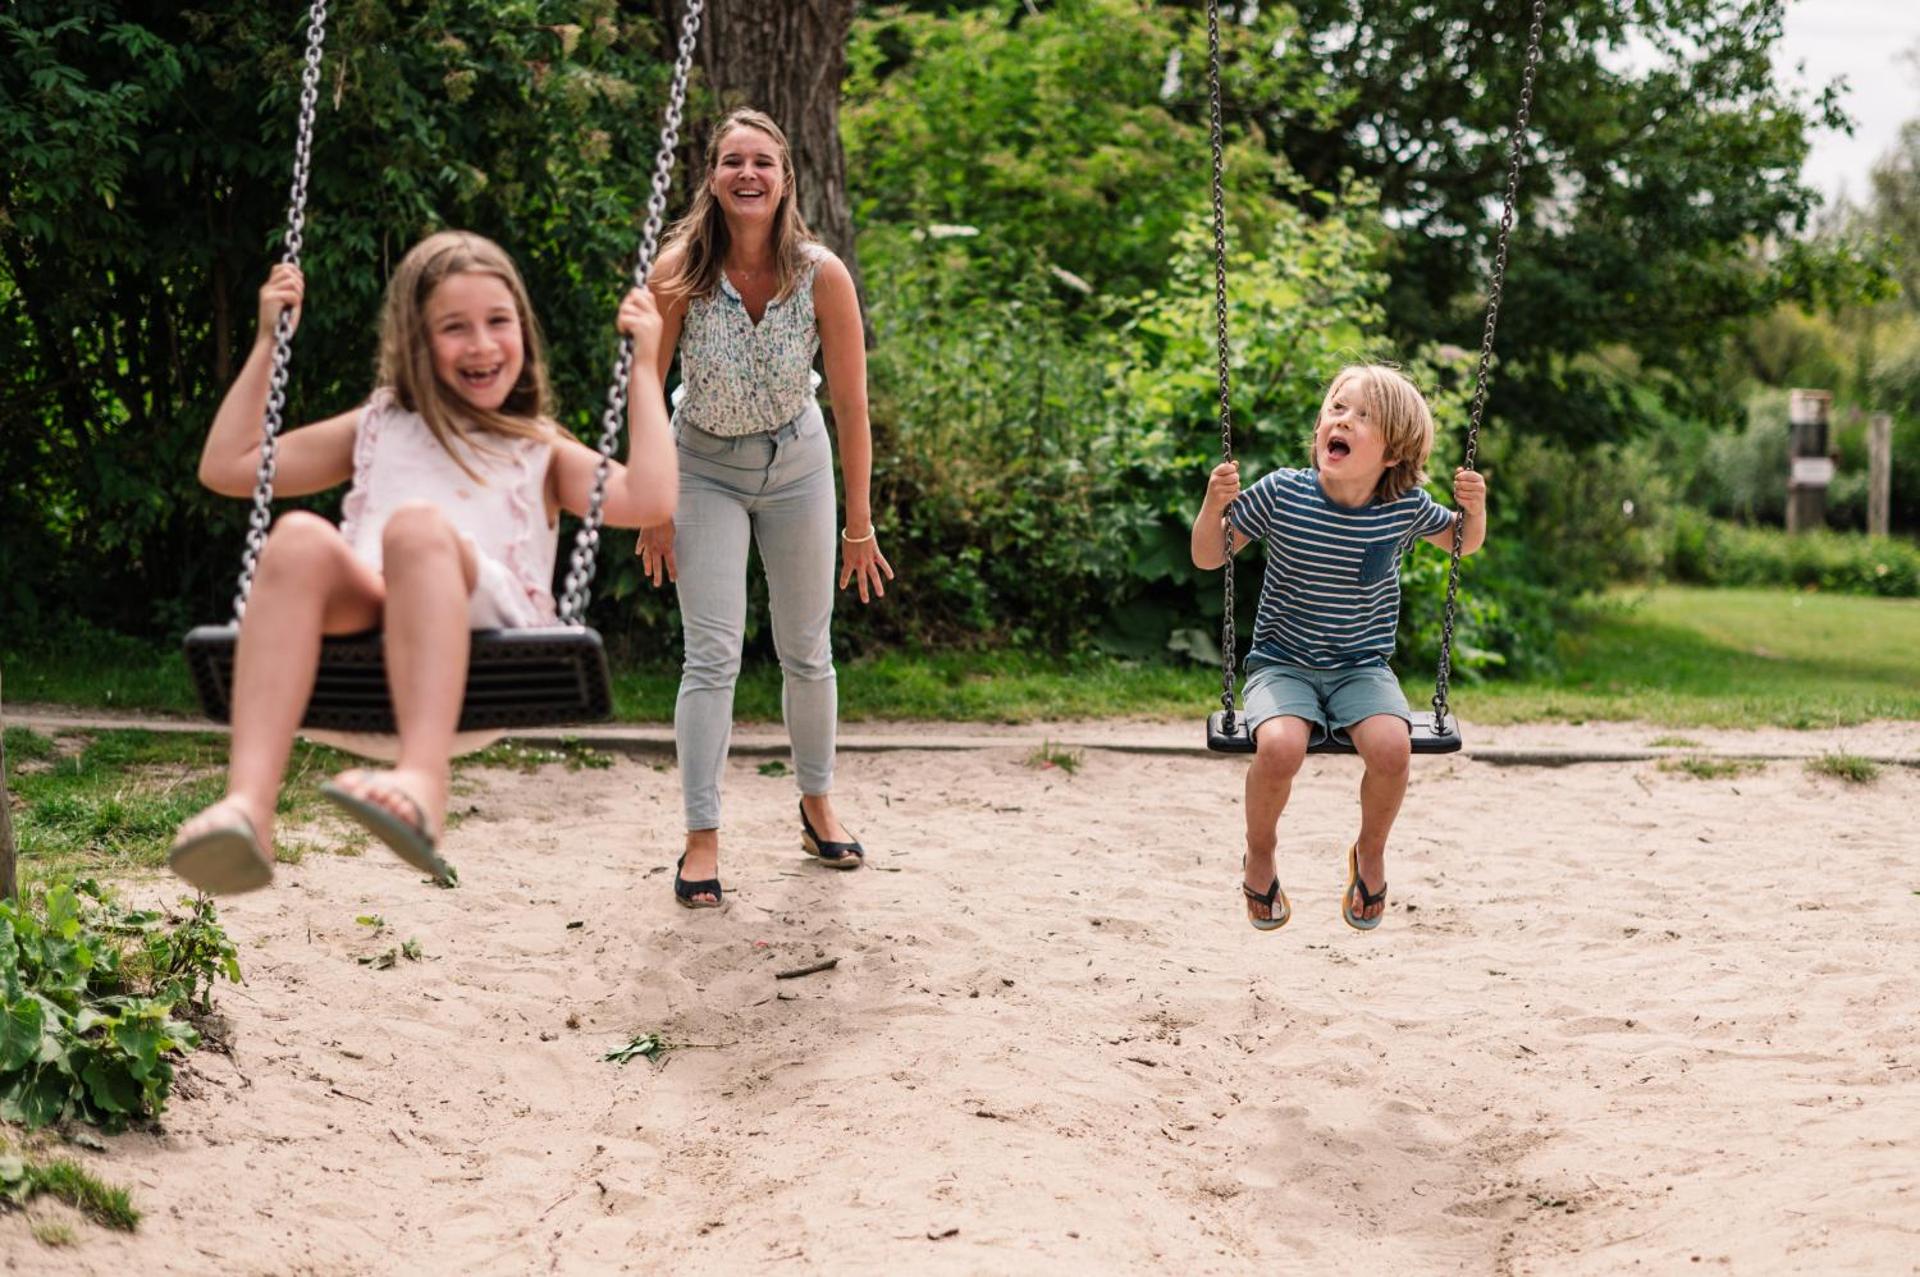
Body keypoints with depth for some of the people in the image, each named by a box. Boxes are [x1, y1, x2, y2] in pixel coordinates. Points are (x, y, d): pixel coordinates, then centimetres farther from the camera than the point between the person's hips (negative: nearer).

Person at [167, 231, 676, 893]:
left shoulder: (539, 452, 28)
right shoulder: (377, 429, 35)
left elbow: (651, 501, 10)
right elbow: (225, 467, 34)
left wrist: (643, 366, 16)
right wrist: (267, 342, 33)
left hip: (486, 629, -2)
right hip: (362, 619, 2)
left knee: (419, 526, -34)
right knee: (300, 538, -31)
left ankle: (424, 782, -56)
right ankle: (247, 805, -51)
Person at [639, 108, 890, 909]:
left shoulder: (822, 276, -20)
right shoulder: (680, 271, -21)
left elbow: (851, 407, -13)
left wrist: (860, 523, -9)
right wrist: (654, 511, -11)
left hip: (796, 464, 1)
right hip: (705, 468, -1)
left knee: (807, 654, 11)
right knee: (712, 657, -8)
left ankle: (817, 805, 31)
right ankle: (701, 838, -2)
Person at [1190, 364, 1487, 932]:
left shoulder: (1405, 507, -7)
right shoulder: (1281, 493, -12)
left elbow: (1462, 543, 14)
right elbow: (1207, 557, -3)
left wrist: (1474, 509, -8)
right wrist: (1214, 506, -22)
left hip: (1362, 667, 1)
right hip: (1282, 664, -1)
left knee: (1391, 747, -29)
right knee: (1280, 746, -31)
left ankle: (1370, 852, 5)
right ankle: (1260, 853, 2)